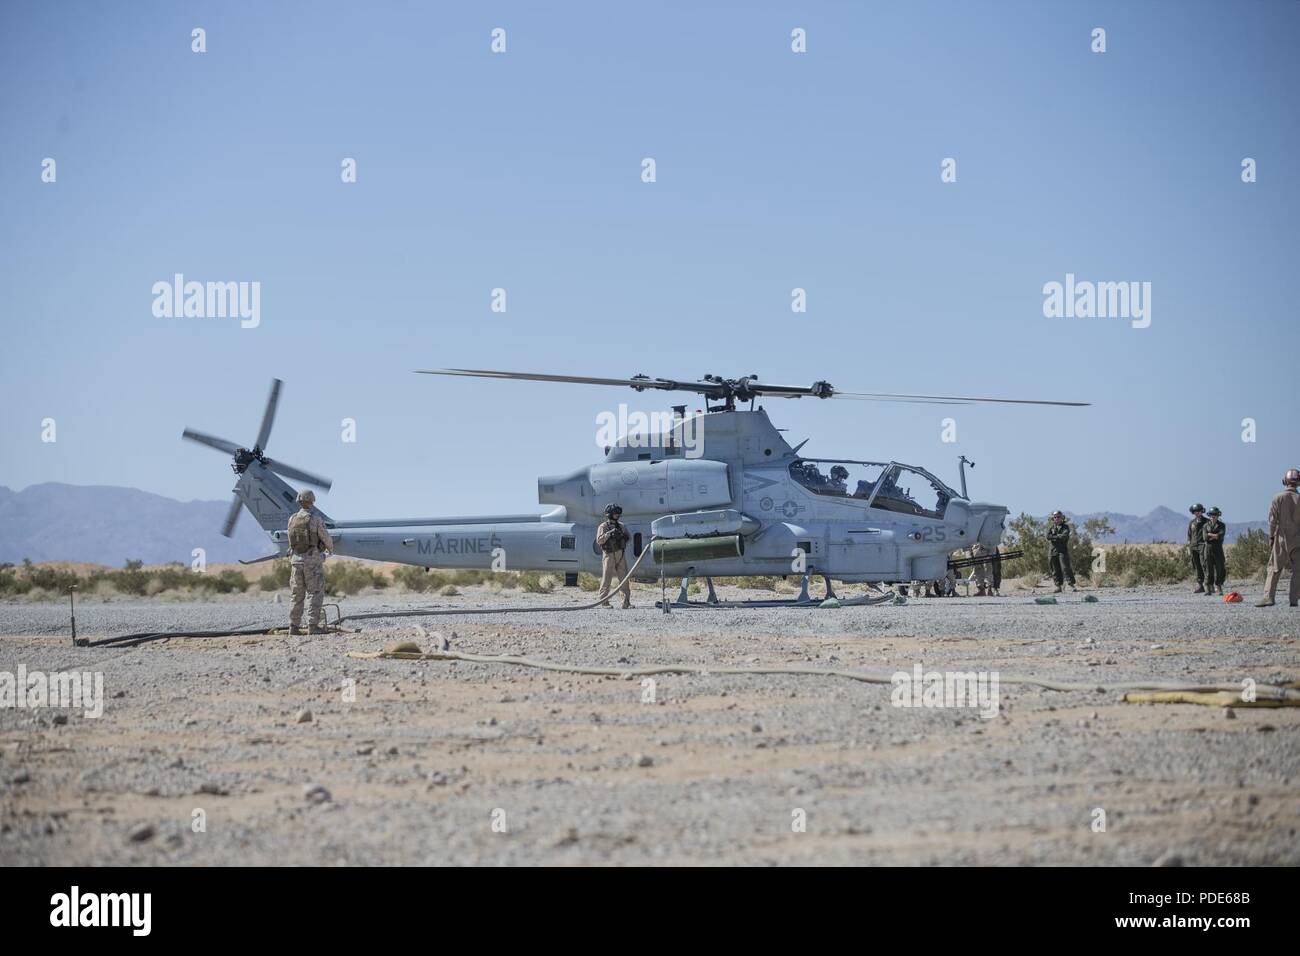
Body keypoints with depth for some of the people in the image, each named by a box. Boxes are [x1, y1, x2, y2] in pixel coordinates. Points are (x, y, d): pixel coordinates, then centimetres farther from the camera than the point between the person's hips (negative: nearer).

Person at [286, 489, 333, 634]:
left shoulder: (292, 519, 4)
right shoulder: (316, 519, -11)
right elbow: (326, 539, -4)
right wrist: (331, 548, 20)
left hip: (296, 559, 5)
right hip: (312, 560, -5)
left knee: (297, 595, 11)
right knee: (316, 594, -1)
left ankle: (294, 627, 10)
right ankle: (313, 626, -8)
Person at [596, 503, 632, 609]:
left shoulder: (620, 526, 15)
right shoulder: (603, 527, -1)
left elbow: (629, 537, 24)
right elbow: (599, 540, -11)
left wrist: (623, 536, 2)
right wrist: (609, 534, -21)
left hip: (620, 555, 5)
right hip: (609, 555, -5)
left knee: (624, 579, 2)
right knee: (606, 579, -3)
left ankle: (626, 602, 3)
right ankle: (604, 602, 1)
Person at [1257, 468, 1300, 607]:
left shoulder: (1278, 498, -5)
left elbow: (1272, 520, -6)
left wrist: (1271, 537, 2)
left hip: (1281, 538, -1)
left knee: (1274, 569, 3)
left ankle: (1268, 597, -6)